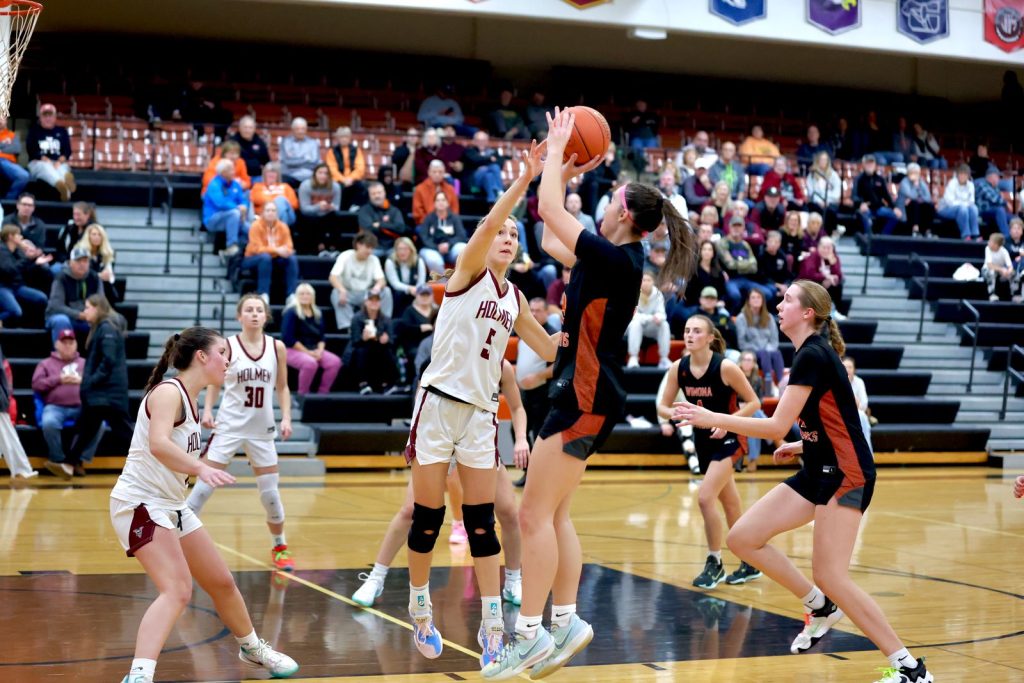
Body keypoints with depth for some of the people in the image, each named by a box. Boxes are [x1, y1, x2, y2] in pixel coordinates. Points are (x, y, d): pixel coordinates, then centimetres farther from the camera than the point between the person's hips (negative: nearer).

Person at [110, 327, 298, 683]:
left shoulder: (190, 399, 12)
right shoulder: (168, 392, -16)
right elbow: (158, 444, -35)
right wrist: (200, 468, -46)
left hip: (173, 505, 10)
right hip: (140, 503, -10)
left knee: (222, 582, 20)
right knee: (177, 590, -26)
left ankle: (251, 647, 42)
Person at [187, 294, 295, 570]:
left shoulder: (276, 347, 0)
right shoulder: (228, 346, -6)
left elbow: (282, 387, 9)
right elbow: (214, 382, 4)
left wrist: (286, 417, -2)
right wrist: (207, 409, -11)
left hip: (262, 429, 2)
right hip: (229, 425, -2)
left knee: (270, 492, 7)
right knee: (205, 485, -6)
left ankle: (280, 546, 26)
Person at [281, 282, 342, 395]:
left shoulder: (317, 313, 13)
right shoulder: (291, 312, -8)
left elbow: (322, 336, 13)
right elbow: (288, 338, -15)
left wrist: (319, 350, -8)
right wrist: (307, 352, -17)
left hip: (314, 350, 7)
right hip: (293, 350, -6)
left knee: (335, 361, -17)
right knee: (310, 363, -37)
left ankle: (322, 394, -9)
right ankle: (302, 394, -19)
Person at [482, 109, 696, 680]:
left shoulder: (616, 259, -16)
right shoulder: (614, 261, 11)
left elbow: (550, 211, -17)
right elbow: (552, 241, 24)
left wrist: (556, 151, -4)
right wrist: (565, 174, 20)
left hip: (587, 396, -10)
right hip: (586, 394, 10)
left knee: (536, 513, -7)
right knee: (554, 513, 13)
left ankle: (531, 633, -4)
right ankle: (566, 621, 18)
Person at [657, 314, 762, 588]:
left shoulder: (725, 367, -18)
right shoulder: (678, 368, -5)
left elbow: (754, 403, -11)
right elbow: (663, 406, 1)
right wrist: (675, 414, -21)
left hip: (727, 439, -6)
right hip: (702, 440, 6)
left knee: (705, 497, -18)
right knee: (731, 505, 15)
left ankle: (715, 562, -1)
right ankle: (750, 563, 29)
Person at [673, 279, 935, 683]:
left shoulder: (812, 355, -16)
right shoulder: (813, 353, 13)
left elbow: (776, 426, -20)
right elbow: (833, 421, 20)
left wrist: (712, 419, -16)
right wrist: (802, 445, 17)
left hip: (845, 474, -10)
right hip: (818, 471, 10)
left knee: (830, 576, -13)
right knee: (742, 539, 3)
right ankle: (822, 608, 17)